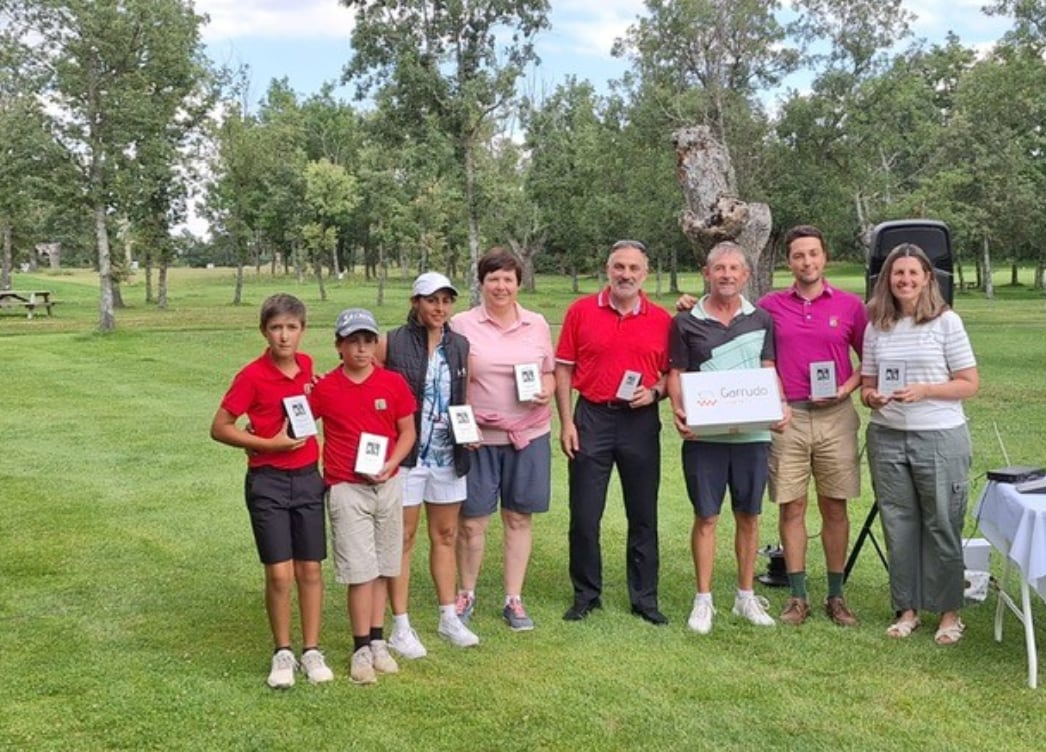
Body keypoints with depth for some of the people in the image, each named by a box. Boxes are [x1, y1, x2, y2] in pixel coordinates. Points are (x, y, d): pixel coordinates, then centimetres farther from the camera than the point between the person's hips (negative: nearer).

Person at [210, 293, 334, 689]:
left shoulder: (306, 364, 3)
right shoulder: (252, 375, -12)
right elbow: (219, 428, -9)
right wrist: (269, 443, -15)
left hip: (307, 478, 4)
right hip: (268, 481, -4)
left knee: (310, 569, 8)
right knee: (279, 574, -3)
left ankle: (311, 651, 20)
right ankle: (283, 653, 16)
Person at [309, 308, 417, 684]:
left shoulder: (394, 383, 0)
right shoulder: (324, 388, -4)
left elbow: (407, 430, 4)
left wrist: (390, 464, -9)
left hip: (387, 485, 3)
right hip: (346, 489, -2)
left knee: (382, 568, 10)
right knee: (360, 571, -3)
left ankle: (377, 643, 22)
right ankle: (362, 649, 8)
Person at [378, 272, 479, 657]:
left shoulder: (460, 346, 7)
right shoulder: (391, 344, -8)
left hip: (448, 455, 5)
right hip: (406, 454, -5)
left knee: (446, 536, 14)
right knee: (402, 539, 4)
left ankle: (449, 617, 28)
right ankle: (400, 627, 13)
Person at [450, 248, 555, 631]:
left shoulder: (537, 324, 7)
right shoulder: (462, 324, -1)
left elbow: (548, 373, 15)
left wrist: (545, 393, -7)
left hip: (529, 434, 2)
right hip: (478, 436, -2)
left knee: (519, 517, 8)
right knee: (472, 520, 4)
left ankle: (514, 599, 20)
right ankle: (466, 593, 25)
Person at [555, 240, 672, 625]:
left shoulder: (661, 319, 3)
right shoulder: (581, 311, 1)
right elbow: (563, 369, 2)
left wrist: (655, 391, -11)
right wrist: (566, 423, -3)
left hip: (640, 422, 1)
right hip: (592, 419, -1)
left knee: (643, 516, 8)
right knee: (584, 516, 4)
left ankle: (644, 598, 21)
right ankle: (586, 594, 20)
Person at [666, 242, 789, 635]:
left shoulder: (761, 319, 7)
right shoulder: (686, 322, 2)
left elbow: (769, 370, 9)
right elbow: (676, 374, 3)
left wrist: (781, 405, -8)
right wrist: (678, 411, -13)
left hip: (752, 432, 2)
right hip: (704, 434, -2)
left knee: (748, 516, 11)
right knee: (706, 517, 3)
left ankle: (746, 596, 24)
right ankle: (703, 600, 13)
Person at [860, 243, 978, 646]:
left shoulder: (946, 321, -4)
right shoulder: (876, 326, 6)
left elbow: (970, 385, -4)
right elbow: (867, 385, 12)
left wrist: (924, 390, -18)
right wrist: (872, 397, -11)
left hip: (941, 437, -3)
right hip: (887, 438, 3)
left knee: (942, 526, 3)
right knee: (898, 526, 9)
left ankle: (949, 613, 17)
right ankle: (906, 608, 22)